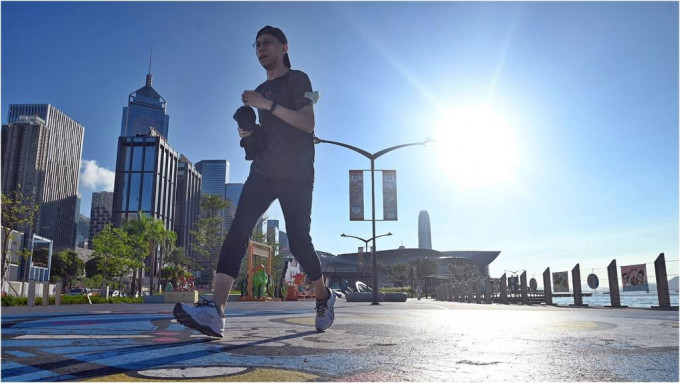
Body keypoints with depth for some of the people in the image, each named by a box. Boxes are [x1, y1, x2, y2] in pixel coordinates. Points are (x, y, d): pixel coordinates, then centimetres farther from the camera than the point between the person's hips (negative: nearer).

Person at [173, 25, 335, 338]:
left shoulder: (297, 79, 2)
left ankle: (324, 298, 22)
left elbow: (307, 123, -12)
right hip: (263, 173, 5)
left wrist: (267, 104, -19)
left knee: (298, 241, -5)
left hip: (296, 175, -5)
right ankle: (215, 311, -25)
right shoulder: (260, 91, 22)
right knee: (238, 230, -15)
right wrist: (249, 133, 8)